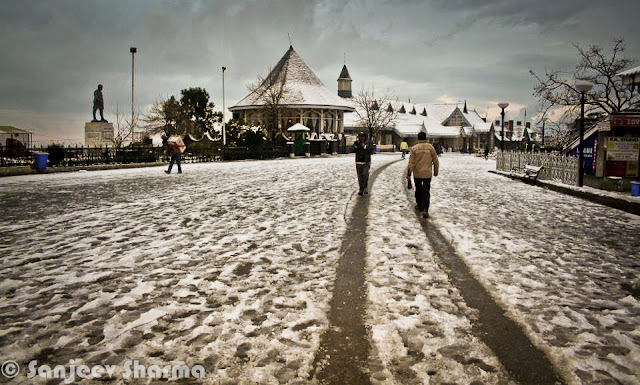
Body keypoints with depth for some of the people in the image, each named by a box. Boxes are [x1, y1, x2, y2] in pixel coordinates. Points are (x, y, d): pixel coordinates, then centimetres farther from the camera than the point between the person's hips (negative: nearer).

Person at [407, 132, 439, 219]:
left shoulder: (414, 148, -4)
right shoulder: (431, 147, -2)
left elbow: (411, 163, -7)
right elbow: (435, 161, 3)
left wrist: (408, 175, -4)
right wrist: (435, 171, 17)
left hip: (417, 174, 1)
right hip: (427, 174, -1)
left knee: (418, 190, 20)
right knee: (426, 192, 0)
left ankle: (419, 206, 36)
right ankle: (425, 209, -14)